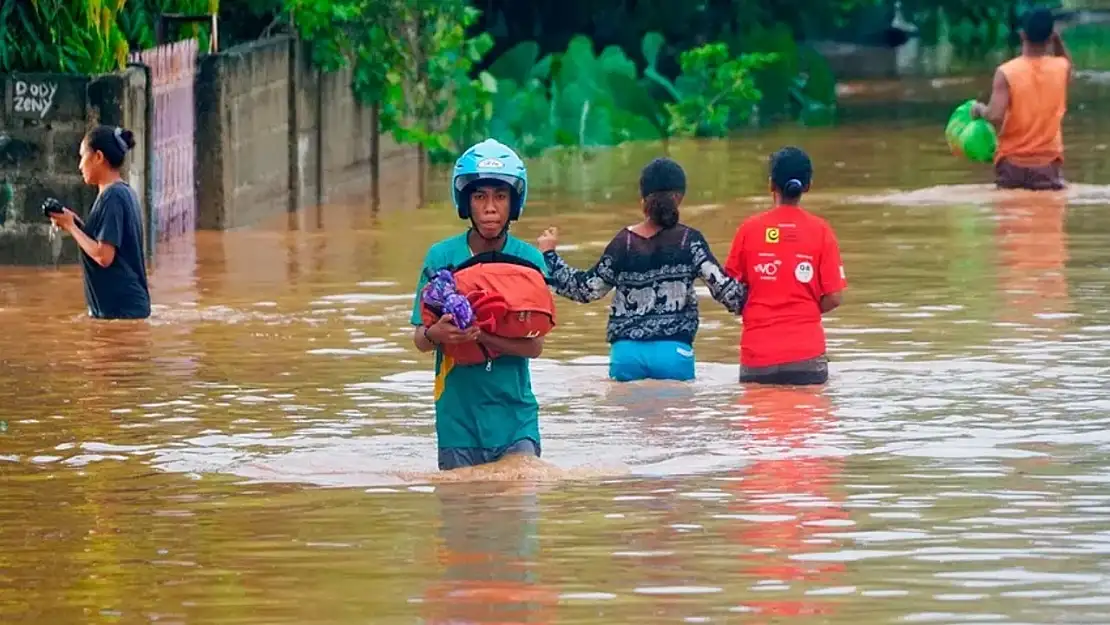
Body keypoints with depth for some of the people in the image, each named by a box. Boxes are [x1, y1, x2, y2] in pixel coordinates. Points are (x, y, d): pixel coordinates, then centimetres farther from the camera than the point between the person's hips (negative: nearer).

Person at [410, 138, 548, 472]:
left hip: (515, 415, 0)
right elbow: (419, 338, -2)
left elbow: (534, 345, -9)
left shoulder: (528, 260, -2)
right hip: (458, 415, 0)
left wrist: (480, 335, -25)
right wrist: (434, 334, -26)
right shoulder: (441, 257, -1)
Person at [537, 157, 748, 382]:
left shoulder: (624, 242, 1)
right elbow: (722, 287, -8)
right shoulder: (689, 241, -4)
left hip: (627, 353, 2)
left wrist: (549, 255, 17)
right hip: (674, 353, -2)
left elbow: (587, 290, 6)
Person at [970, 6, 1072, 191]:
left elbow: (995, 117, -20)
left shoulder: (1006, 72, -12)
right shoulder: (1062, 68, -2)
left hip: (1012, 163, -1)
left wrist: (980, 110, -1)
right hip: (1048, 163, 1)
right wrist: (1057, 39, 12)